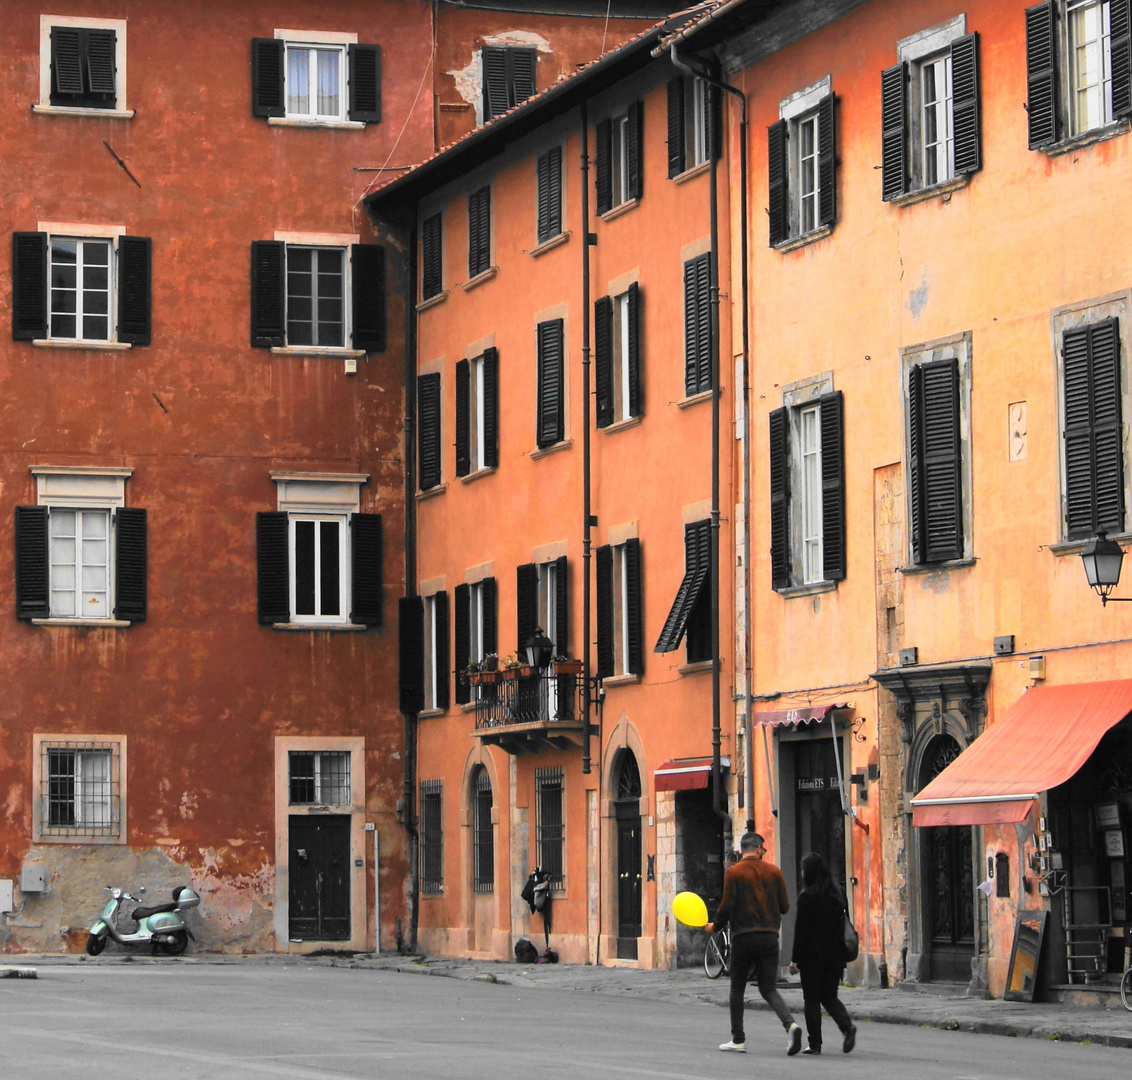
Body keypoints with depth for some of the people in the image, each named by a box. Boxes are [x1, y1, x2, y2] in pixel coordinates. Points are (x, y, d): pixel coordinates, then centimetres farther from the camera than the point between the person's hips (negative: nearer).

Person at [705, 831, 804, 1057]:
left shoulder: (734, 873, -5)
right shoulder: (774, 872, 5)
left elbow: (727, 906, -10)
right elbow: (785, 906, 5)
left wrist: (715, 926, 8)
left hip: (744, 937, -3)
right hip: (769, 937, 3)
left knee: (737, 988, 12)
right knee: (769, 989, 5)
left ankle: (738, 1039, 13)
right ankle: (790, 1024, -20)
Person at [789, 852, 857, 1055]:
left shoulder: (806, 896, -11)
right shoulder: (835, 894, 7)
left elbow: (801, 929, -13)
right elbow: (842, 925, 10)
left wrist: (795, 958, -8)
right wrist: (840, 957, 15)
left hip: (812, 954, -6)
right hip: (834, 953, 6)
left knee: (812, 999, 4)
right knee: (830, 996, 13)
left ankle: (815, 1043, 3)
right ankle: (847, 1026, -12)